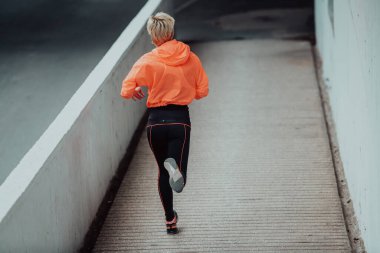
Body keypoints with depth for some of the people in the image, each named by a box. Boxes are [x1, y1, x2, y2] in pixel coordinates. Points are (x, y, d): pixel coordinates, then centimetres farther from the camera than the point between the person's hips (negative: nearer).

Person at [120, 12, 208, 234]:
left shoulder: (148, 61, -8)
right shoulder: (190, 58, -1)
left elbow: (126, 91, -12)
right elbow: (202, 91, 5)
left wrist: (136, 92, 11)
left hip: (156, 120, 0)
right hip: (181, 119, 0)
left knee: (163, 172, 20)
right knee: (177, 177, -1)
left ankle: (170, 220, 25)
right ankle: (174, 166, -38)